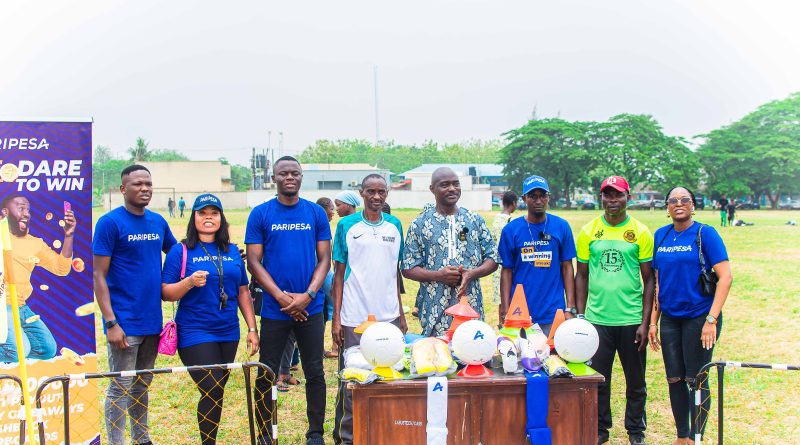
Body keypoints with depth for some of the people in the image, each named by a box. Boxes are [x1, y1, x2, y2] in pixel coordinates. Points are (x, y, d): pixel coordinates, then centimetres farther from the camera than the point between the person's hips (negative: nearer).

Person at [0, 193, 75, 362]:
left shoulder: (36, 243, 12)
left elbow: (61, 269, 7)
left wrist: (68, 235, -3)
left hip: (21, 308, 6)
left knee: (48, 349, 3)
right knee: (20, 349, -24)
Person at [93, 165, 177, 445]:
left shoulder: (158, 221, 7)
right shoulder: (109, 222, -9)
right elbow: (99, 276, -11)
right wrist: (111, 323, -17)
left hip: (152, 320, 6)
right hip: (125, 323, -6)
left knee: (142, 385, 17)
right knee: (120, 389, 2)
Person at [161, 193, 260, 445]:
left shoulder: (232, 251, 10)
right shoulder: (180, 251, -3)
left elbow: (243, 292, 14)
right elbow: (165, 294, -6)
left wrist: (252, 328, 9)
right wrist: (190, 282, -24)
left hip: (228, 333, 5)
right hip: (195, 334, -5)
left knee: (216, 393, 11)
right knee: (212, 392, -9)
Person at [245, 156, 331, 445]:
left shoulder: (316, 213, 4)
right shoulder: (260, 214, 0)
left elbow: (324, 259, 3)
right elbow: (254, 261, -3)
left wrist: (308, 295, -12)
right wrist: (282, 297, -13)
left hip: (310, 308, 1)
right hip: (274, 309, -1)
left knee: (314, 373, 7)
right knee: (266, 375, 6)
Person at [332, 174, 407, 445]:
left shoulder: (395, 226, 8)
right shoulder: (347, 226, -2)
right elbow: (339, 274, 0)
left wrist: (401, 315, 13)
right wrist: (336, 318, -5)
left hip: (389, 317, 3)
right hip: (354, 318, -3)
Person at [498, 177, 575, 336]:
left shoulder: (561, 227, 3)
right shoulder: (511, 230, 2)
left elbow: (567, 268, 5)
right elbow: (507, 271, 4)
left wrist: (570, 308, -1)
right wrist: (505, 312, -2)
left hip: (553, 316, 0)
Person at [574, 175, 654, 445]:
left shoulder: (641, 233, -1)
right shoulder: (588, 232, 3)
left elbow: (649, 279, 1)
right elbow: (581, 276, 8)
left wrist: (645, 322, -5)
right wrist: (580, 317, 2)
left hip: (631, 319, -1)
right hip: (597, 319, 1)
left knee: (635, 381, 10)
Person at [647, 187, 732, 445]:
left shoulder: (705, 233, -7)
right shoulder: (660, 235, 7)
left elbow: (725, 276, -13)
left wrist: (711, 320, -19)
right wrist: (653, 321, 9)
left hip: (698, 316, -5)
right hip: (669, 318, 5)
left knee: (696, 380, 2)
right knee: (674, 380, 10)